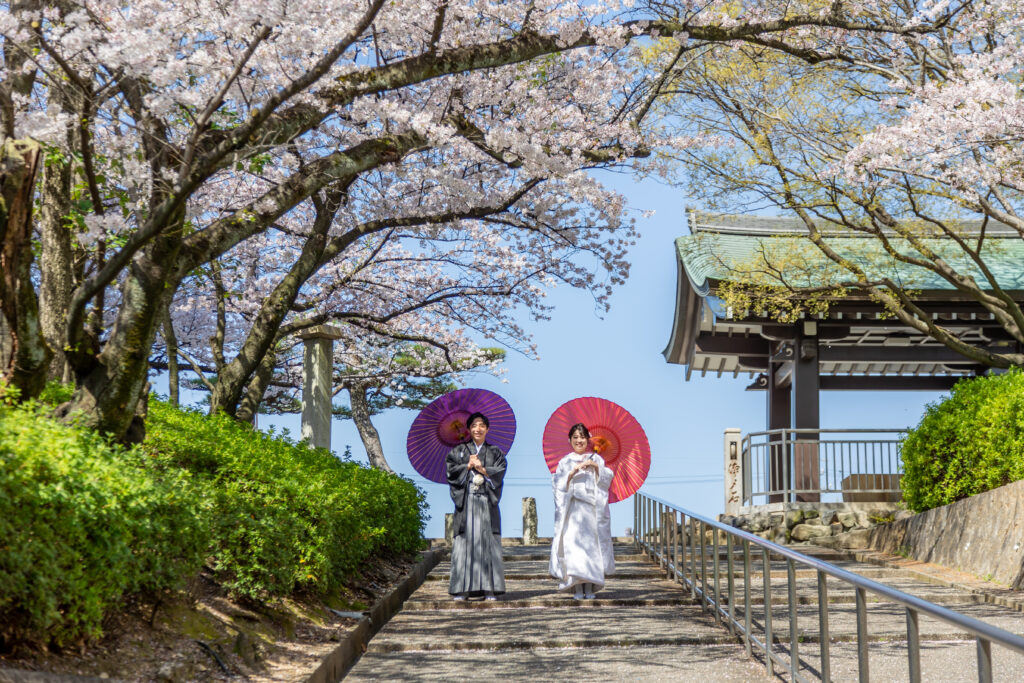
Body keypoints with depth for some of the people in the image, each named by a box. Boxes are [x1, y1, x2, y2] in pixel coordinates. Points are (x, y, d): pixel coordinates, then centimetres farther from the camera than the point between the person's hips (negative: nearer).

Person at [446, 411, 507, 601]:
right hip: (465, 501, -1)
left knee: (488, 541, -5)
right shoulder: (459, 450, 14)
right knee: (466, 541, -7)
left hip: (487, 501, 1)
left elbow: (499, 473, 1)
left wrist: (482, 468, -9)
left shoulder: (495, 452, 15)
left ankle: (489, 588, -5)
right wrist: (468, 466, -7)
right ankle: (462, 588, -8)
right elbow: (451, 470, 1)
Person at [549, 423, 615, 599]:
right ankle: (577, 588, -9)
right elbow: (558, 484, 3)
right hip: (572, 509, 0)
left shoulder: (596, 458, 14)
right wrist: (572, 473, -11)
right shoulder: (565, 462, 13)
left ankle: (590, 588, -4)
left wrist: (596, 466, -12)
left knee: (591, 543, -6)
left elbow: (607, 478, 3)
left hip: (592, 507, 0)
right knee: (572, 543, -10)